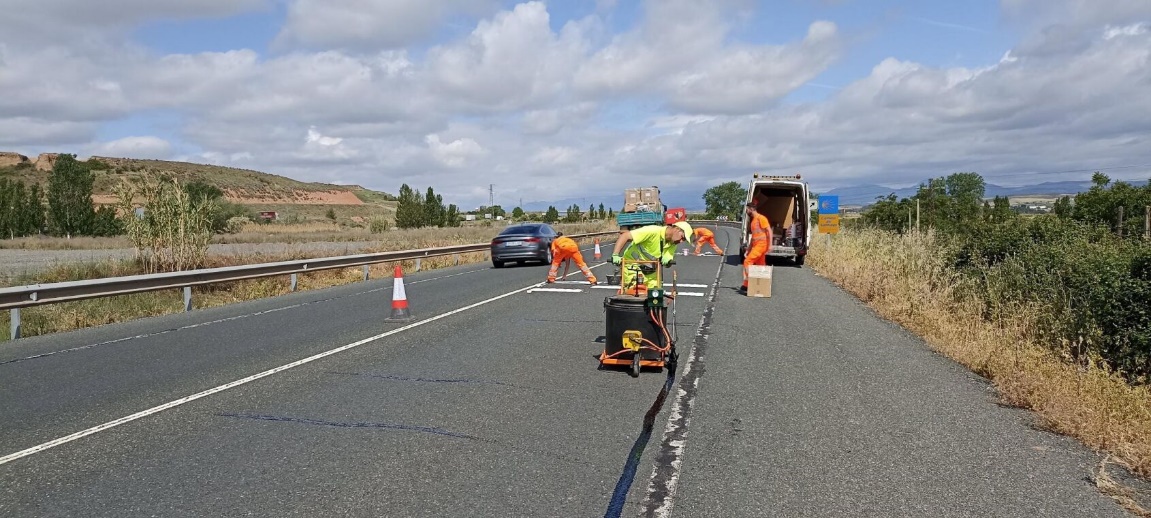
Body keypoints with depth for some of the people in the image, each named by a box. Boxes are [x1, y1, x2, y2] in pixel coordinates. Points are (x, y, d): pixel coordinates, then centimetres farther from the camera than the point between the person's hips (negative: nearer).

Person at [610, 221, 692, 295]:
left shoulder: (673, 244, 0)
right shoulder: (653, 231, -24)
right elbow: (625, 235, -29)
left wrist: (667, 261, -33)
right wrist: (615, 255, -39)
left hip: (650, 272, 7)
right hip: (632, 267, -7)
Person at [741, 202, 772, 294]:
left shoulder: (761, 218, -9)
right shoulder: (752, 220, 19)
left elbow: (769, 231, -13)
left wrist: (770, 245, -20)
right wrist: (748, 249, 20)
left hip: (761, 245, -9)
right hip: (756, 245, 9)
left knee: (747, 262, -15)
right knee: (761, 266, 8)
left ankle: (745, 286, -17)